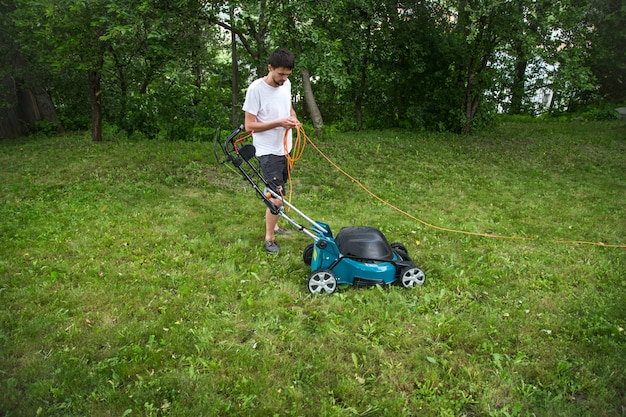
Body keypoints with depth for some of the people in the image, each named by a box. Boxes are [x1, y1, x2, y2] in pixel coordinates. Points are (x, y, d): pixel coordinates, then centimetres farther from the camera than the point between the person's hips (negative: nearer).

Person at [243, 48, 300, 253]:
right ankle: (269, 238, 7)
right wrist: (279, 123, -24)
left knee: (278, 193, 20)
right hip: (268, 152, -7)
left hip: (285, 148, 7)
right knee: (277, 198, -10)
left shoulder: (286, 84, 2)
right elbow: (249, 125, -17)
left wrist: (293, 119, -3)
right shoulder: (256, 89, -18)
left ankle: (273, 225, 39)